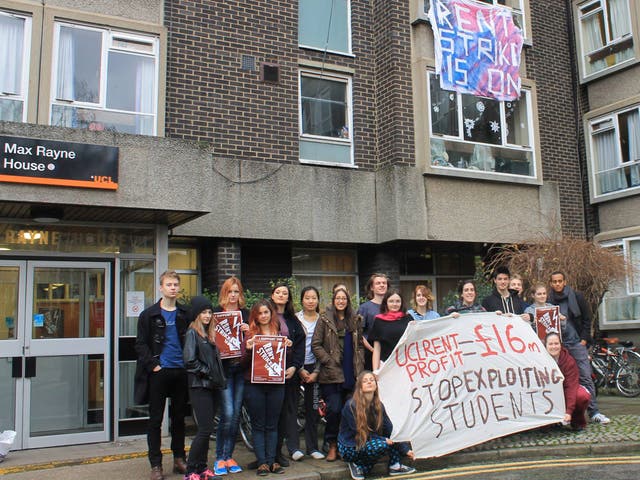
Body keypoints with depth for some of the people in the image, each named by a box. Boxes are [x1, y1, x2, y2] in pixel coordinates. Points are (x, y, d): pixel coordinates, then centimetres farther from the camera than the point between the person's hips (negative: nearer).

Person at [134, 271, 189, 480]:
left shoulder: (185, 314, 8)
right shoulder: (149, 315, 0)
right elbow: (141, 344, -3)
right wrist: (153, 365, -12)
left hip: (181, 372, 3)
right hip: (159, 373, -3)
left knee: (179, 418, 12)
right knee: (155, 420, 3)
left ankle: (179, 459, 24)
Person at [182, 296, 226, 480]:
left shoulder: (209, 333, 15)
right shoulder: (192, 333, -8)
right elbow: (189, 361, -17)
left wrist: (219, 378, 6)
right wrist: (207, 373, -12)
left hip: (211, 387, 8)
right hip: (199, 387, -8)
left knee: (206, 430, 11)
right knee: (205, 429, -9)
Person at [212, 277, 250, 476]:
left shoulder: (246, 314, 11)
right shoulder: (216, 313, 0)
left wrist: (249, 331, -8)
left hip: (241, 367, 4)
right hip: (224, 368, -4)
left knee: (236, 414, 7)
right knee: (227, 414, -9)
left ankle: (229, 456, 19)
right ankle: (220, 458, 7)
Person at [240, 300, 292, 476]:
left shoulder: (280, 334, 9)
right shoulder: (250, 335, 0)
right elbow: (243, 363, -2)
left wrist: (288, 348, -6)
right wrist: (248, 350, -20)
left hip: (276, 384, 2)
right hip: (254, 385, -2)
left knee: (272, 425, 8)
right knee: (258, 425, 3)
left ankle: (272, 461, 15)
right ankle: (262, 462, 8)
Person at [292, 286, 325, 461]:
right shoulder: (295, 319, 0)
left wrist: (316, 372, -4)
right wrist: (300, 370, -9)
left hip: (315, 368, 2)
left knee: (313, 407, 4)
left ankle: (312, 447, 13)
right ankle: (294, 448, 0)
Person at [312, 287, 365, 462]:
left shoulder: (355, 320, 13)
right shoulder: (325, 319, 1)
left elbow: (360, 345, 16)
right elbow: (316, 345, -3)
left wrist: (360, 366, 5)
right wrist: (329, 362, -9)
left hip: (351, 373, 4)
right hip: (331, 373, -3)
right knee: (334, 409, -7)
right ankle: (332, 446, 9)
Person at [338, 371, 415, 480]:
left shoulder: (378, 405, -2)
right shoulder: (351, 405, -20)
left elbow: (389, 430, -2)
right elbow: (359, 433, -18)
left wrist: (405, 449, -10)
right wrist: (383, 439, -22)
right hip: (349, 448, -6)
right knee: (381, 445, -30)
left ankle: (395, 466, -1)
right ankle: (358, 465, -8)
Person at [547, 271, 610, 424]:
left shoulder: (576, 297, 4)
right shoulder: (549, 301, 6)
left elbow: (587, 318, 6)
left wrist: (584, 339, -1)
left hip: (576, 343, -1)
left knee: (586, 377, -5)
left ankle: (594, 412, -1)